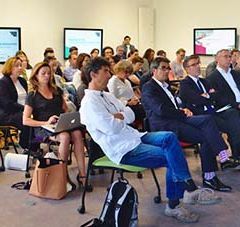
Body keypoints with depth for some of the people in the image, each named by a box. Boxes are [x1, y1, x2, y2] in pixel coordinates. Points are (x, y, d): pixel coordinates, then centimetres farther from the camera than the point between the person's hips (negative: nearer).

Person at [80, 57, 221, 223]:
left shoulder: (106, 95, 17)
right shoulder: (90, 102, -13)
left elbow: (131, 115, 13)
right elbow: (111, 128, -23)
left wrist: (119, 116, -9)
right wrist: (124, 118, -2)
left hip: (133, 136, 9)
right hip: (123, 149, -8)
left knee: (169, 137, -14)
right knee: (172, 157, -19)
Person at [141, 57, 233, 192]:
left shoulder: (166, 85, 27)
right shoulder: (148, 88, -3)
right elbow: (161, 110, -15)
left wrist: (183, 110, 6)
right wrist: (183, 113, -9)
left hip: (177, 119, 8)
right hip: (165, 125, -8)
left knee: (207, 119, -19)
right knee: (206, 137, -22)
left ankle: (224, 157, -22)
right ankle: (209, 177, -21)